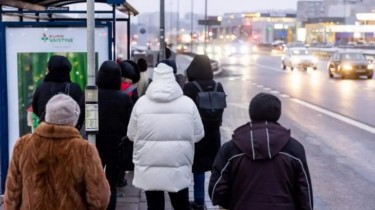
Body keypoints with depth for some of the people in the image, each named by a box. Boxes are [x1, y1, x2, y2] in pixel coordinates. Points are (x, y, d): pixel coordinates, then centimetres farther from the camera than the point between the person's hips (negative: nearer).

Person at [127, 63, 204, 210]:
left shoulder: (141, 102, -5)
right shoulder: (188, 103, -5)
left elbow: (131, 135, 4)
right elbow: (198, 134, 3)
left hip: (149, 170, 0)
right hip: (178, 170, 0)